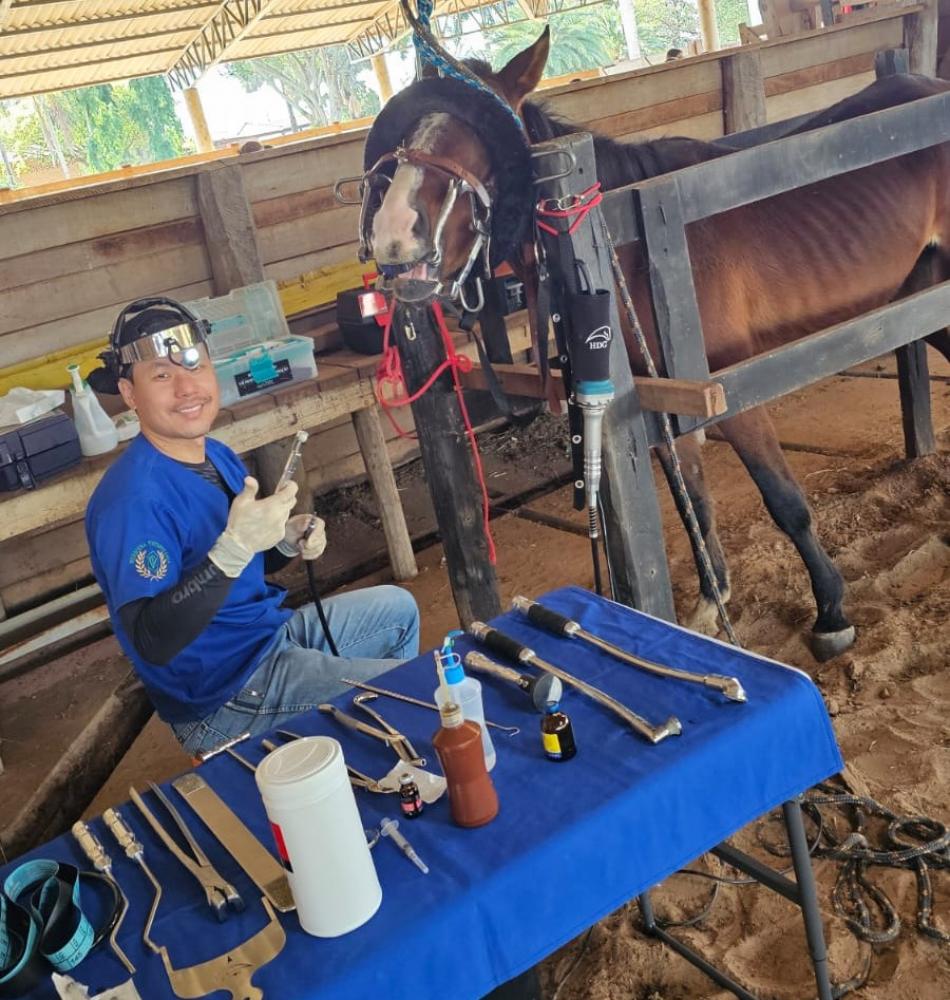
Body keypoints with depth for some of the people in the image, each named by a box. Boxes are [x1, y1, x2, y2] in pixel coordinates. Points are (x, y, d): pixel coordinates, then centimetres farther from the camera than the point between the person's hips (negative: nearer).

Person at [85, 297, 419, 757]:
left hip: (272, 630, 9)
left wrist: (286, 542, -5)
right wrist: (234, 547, -41)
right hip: (225, 696, -9)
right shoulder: (133, 499, -27)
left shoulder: (218, 457, 2)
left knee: (397, 607, 26)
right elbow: (153, 642, -33)